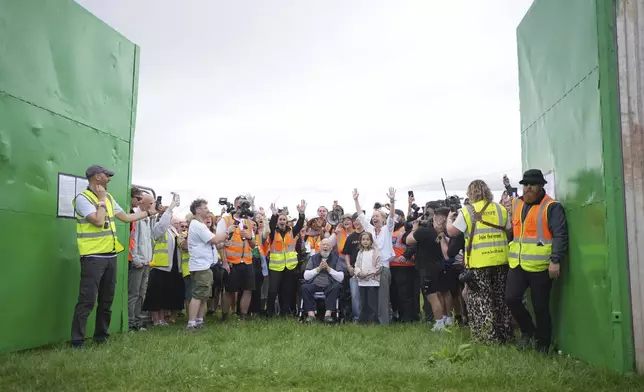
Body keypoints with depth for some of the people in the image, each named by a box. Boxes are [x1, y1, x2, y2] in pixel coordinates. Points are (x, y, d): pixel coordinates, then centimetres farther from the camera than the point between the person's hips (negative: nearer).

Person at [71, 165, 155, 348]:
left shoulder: (108, 197, 15)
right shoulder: (82, 198, -10)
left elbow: (126, 217, 20)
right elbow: (99, 221, -21)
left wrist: (149, 213, 23)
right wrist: (101, 199, -11)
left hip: (110, 255, 8)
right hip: (93, 257, -8)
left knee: (107, 299, 13)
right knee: (87, 300, -7)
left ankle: (101, 335, 24)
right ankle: (77, 340, 1)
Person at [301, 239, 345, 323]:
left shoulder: (336, 258, 8)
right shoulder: (313, 258, 12)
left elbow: (341, 277, -4)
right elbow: (306, 276, 3)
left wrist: (328, 268, -12)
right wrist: (318, 269, -8)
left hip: (329, 286, -1)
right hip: (315, 284, 1)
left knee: (336, 287, -32)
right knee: (305, 287, -27)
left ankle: (328, 313, -32)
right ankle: (311, 313, -26)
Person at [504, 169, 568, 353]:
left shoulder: (551, 207, -6)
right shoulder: (516, 205, 13)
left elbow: (560, 235, -12)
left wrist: (555, 260, -20)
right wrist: (510, 254, 18)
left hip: (541, 266, -5)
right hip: (517, 263, 5)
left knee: (540, 307, 3)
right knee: (511, 298, -5)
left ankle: (542, 346, 19)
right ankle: (527, 330, 21)